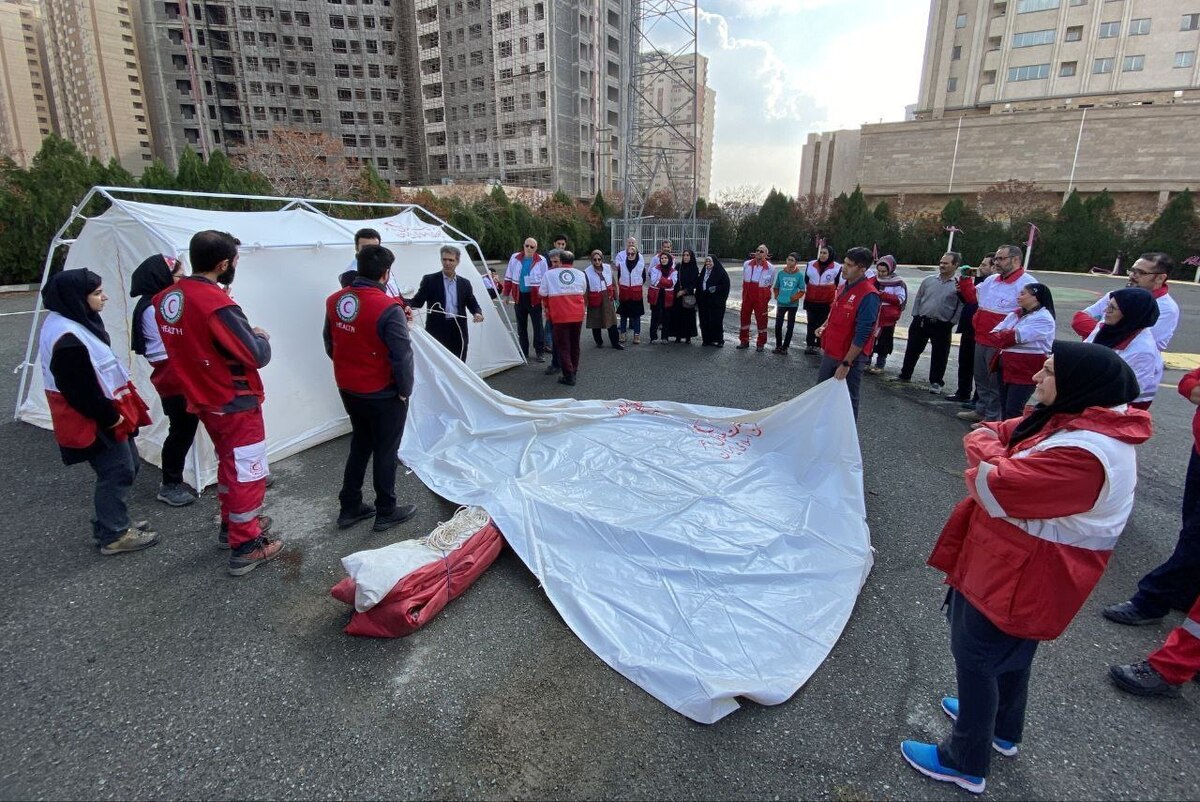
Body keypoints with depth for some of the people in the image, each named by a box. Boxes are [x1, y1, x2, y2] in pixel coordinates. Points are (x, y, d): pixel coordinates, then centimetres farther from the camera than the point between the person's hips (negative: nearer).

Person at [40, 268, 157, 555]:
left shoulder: (72, 322, 8)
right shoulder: (68, 339, -26)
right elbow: (79, 390, -26)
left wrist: (112, 411, 16)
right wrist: (108, 417, -17)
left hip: (104, 414, 11)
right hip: (94, 421, -11)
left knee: (127, 466, 19)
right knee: (117, 472, 0)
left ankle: (110, 524, 34)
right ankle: (114, 536, 14)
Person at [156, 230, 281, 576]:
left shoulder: (166, 299, 0)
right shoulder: (217, 305, -26)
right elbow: (257, 356, -24)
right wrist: (261, 336, -3)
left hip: (203, 401, 8)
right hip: (237, 405, -8)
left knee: (228, 463, 25)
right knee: (247, 472, 5)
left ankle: (231, 525, 40)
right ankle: (245, 547, 14)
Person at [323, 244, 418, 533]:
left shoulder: (334, 301, -2)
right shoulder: (388, 309, -24)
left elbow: (330, 343, 10)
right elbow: (402, 356, -22)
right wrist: (405, 390, -8)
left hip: (348, 389, 7)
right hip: (383, 394, -7)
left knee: (360, 444, 22)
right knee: (385, 451, 9)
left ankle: (349, 507, 31)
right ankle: (386, 512, 23)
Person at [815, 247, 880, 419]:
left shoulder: (868, 295, -21)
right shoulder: (845, 287, 7)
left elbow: (862, 334, -22)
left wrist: (846, 364, -21)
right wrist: (825, 326, 3)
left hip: (851, 357, -9)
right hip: (831, 353, 9)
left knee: (847, 399, 5)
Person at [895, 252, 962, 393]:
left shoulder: (959, 285, -5)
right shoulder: (929, 281, 6)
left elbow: (961, 306, -4)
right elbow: (918, 298, 13)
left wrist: (951, 322, -9)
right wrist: (915, 316, 6)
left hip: (942, 326, -3)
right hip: (921, 322, 3)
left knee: (939, 355, 4)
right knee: (912, 350, 12)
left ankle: (936, 382, 16)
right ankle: (905, 375, 26)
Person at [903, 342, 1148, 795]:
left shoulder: (1084, 453, -33)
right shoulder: (1079, 421, 0)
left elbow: (997, 487, -32)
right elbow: (1002, 434, 7)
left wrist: (985, 450, -14)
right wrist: (992, 441, -15)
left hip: (1019, 576, -10)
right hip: (1017, 565, 10)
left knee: (976, 656, 7)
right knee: (1011, 651, 28)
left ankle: (966, 763, 26)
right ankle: (1004, 730, 51)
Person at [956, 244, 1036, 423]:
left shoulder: (1026, 283, -15)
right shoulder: (991, 280, 12)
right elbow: (973, 296, 26)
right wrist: (965, 281, 8)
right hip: (982, 340, 8)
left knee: (996, 383, 3)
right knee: (981, 379, 19)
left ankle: (992, 418, 13)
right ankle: (981, 411, 34)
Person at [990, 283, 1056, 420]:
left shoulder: (1044, 319, -11)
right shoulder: (1015, 314, 14)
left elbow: (1016, 336, -20)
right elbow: (995, 333, 7)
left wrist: (1002, 335, -3)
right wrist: (1006, 337, -11)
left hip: (1025, 371, -8)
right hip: (1006, 367, 8)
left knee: (1013, 410, -6)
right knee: (1004, 407, 13)